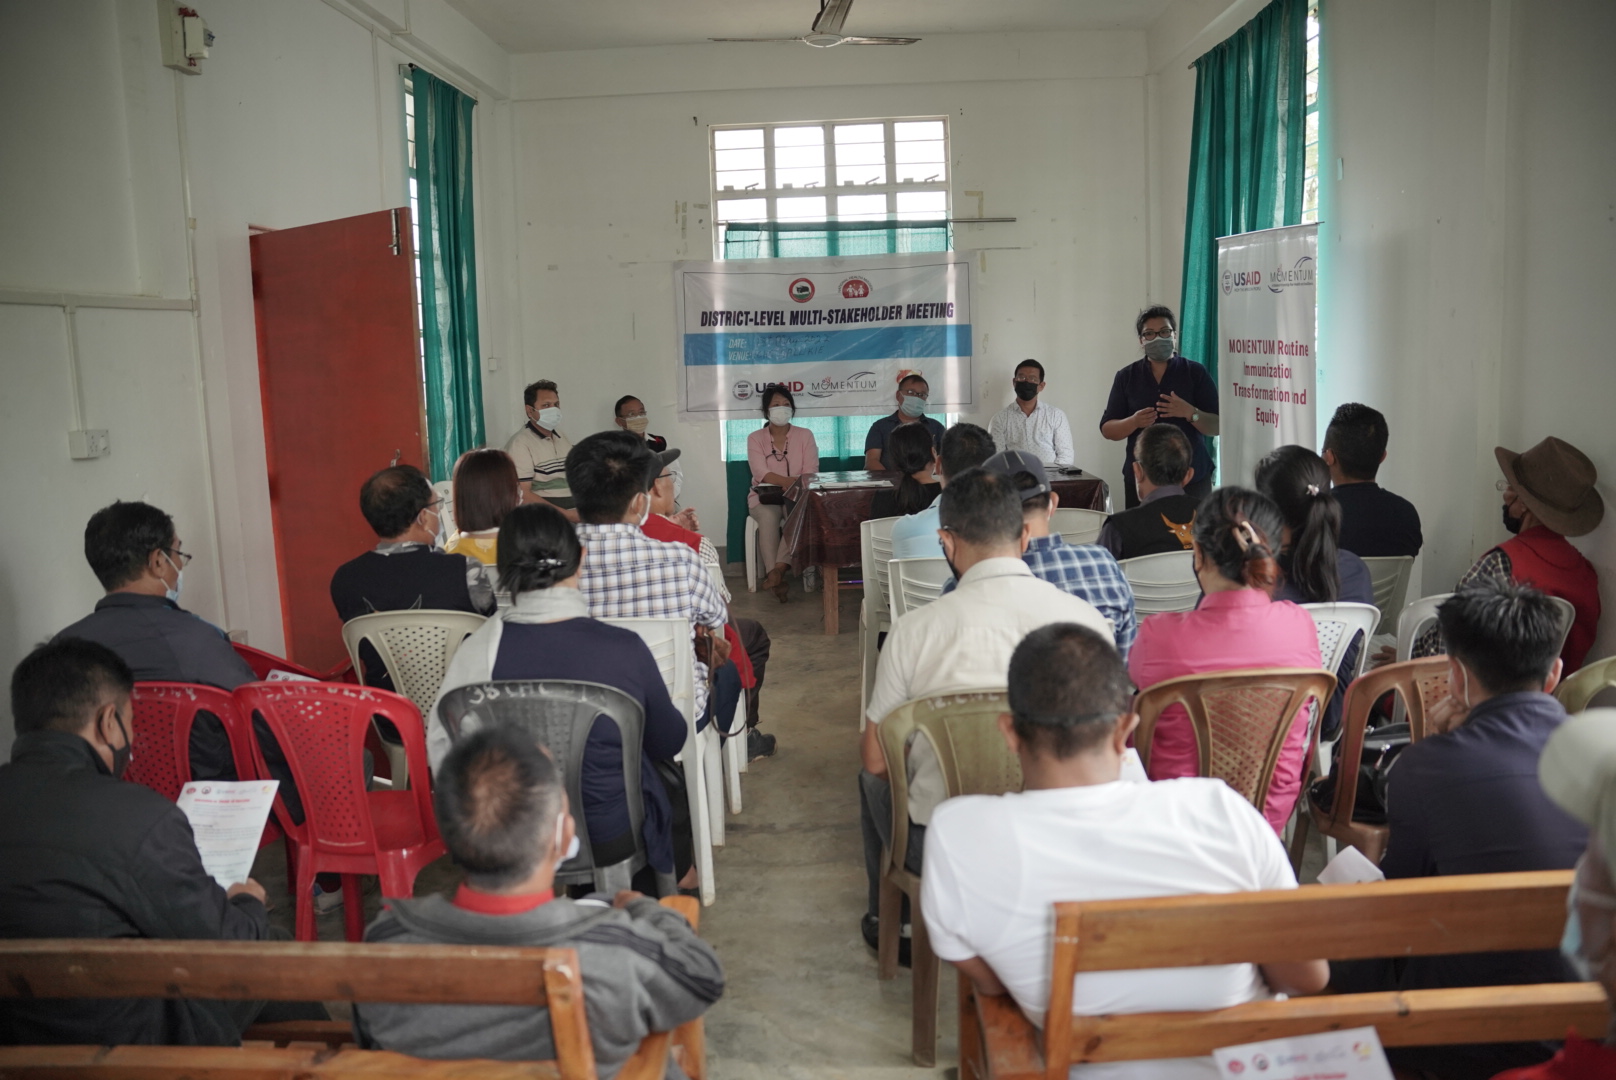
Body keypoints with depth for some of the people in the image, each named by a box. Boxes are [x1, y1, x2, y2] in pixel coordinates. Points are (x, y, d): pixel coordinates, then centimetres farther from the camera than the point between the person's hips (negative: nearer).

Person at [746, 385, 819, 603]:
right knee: (768, 516, -34)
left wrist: (795, 490, -25)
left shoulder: (805, 435, 6)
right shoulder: (755, 438, 3)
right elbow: (762, 475, -11)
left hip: (796, 498, 1)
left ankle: (779, 568, -40)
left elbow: (810, 474, -4)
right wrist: (795, 482, -25)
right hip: (764, 497, 0)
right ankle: (777, 578, -39)